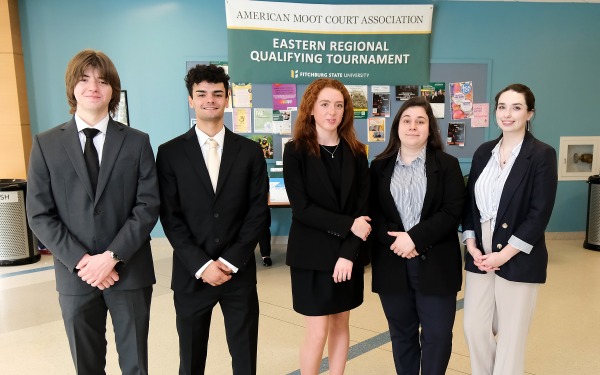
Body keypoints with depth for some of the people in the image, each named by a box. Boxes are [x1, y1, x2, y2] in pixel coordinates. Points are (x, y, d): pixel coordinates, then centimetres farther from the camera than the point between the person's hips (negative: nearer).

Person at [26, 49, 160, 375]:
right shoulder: (46, 144, 2)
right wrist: (80, 261, -12)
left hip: (129, 272, 0)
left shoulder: (137, 142, 1)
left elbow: (148, 206, -6)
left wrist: (112, 256, -15)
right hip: (74, 275, 1)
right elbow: (39, 215, -2)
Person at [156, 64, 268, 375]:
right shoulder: (170, 153, 0)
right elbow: (170, 217, -4)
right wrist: (201, 265, -12)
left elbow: (258, 212, -1)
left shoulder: (250, 151, 3)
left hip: (239, 273, 1)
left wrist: (230, 262, -10)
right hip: (191, 275, 0)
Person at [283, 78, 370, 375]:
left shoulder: (356, 152, 4)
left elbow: (363, 206, -2)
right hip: (312, 254, -3)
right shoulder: (296, 151, -5)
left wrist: (349, 253, -13)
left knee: (341, 325, 13)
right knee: (317, 332, 1)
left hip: (349, 254, 3)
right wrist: (348, 225, -17)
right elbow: (301, 208, -12)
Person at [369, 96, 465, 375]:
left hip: (435, 263, -1)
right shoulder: (379, 167, 8)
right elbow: (372, 213, 2)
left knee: (437, 335, 5)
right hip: (392, 263, 2)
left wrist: (415, 238, -17)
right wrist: (395, 240, -15)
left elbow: (452, 212, -6)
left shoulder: (447, 165, 3)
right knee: (401, 333, 13)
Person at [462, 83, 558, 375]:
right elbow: (469, 201, 8)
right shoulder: (484, 152, 8)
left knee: (511, 335, 7)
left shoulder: (542, 154, -7)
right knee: (474, 328, 8)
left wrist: (504, 254, -15)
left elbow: (540, 214, -12)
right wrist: (472, 246, -4)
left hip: (518, 260, -4)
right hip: (480, 255, 4)